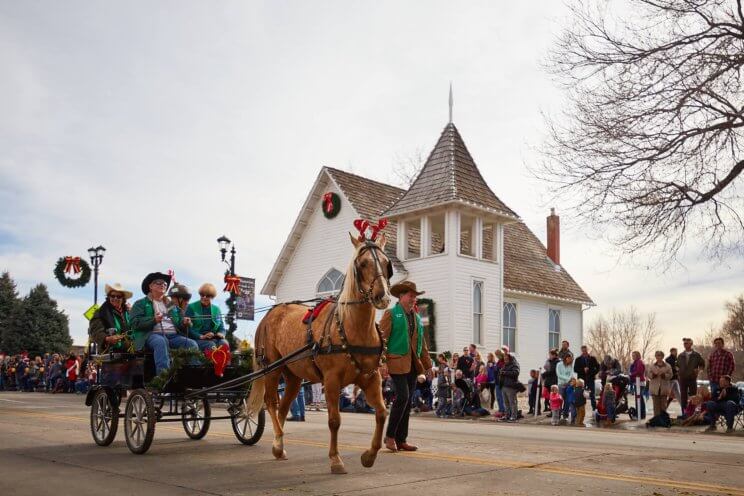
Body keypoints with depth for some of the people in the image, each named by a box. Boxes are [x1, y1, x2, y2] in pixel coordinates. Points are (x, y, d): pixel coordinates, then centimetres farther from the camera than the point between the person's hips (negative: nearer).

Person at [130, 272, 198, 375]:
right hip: (151, 334, -4)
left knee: (192, 344, -25)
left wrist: (184, 323, 0)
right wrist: (153, 320, -16)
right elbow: (135, 322, 1)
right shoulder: (140, 304, 18)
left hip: (173, 335, 4)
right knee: (161, 342, -39)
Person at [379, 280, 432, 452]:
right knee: (402, 397, -15)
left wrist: (428, 365, 16)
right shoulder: (391, 314, -1)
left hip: (413, 365, 7)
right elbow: (381, 339, -9)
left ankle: (401, 440, 13)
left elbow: (422, 344, 22)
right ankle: (390, 436, -1)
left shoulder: (417, 317, 19)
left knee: (407, 401, 7)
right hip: (397, 362, -7)